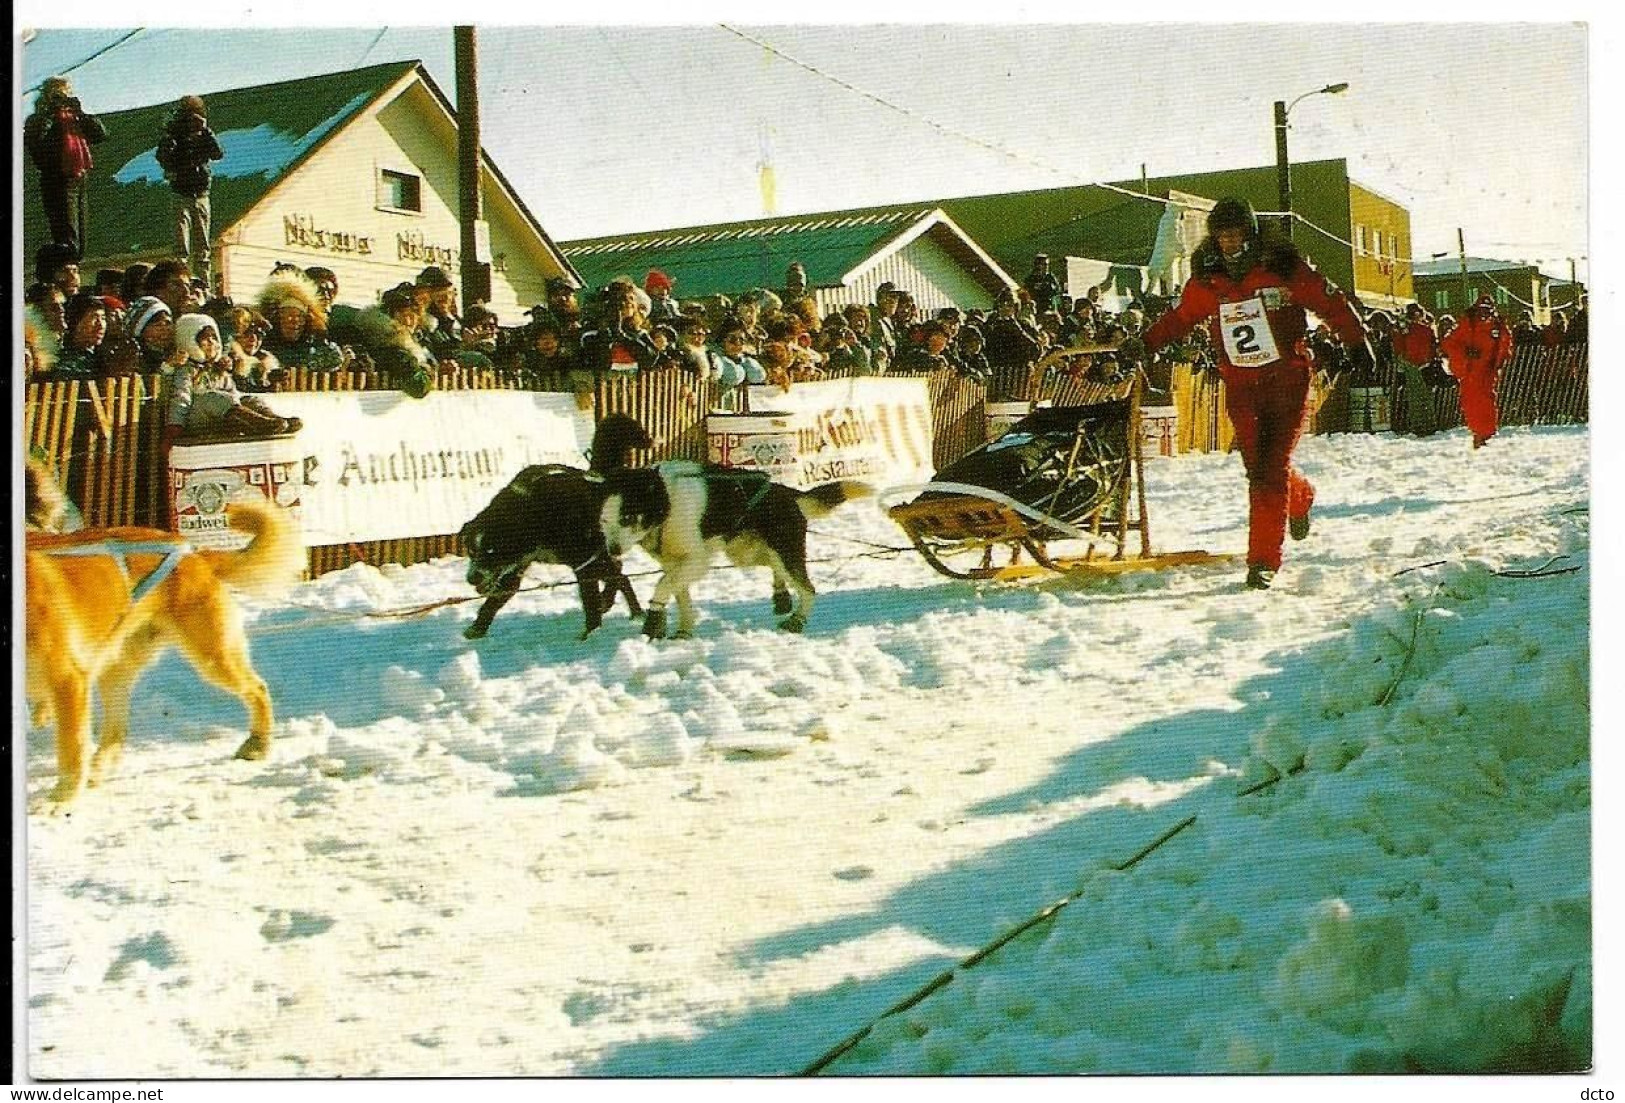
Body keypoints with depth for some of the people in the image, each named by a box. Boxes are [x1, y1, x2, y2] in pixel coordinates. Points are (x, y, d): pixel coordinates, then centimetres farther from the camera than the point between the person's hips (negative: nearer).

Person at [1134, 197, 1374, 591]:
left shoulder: (1283, 266, -4)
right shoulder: (1206, 280, 6)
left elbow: (1331, 301, 3)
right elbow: (1180, 317, 19)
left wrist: (1357, 343, 4)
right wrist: (1145, 343, 8)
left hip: (1287, 379, -3)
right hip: (1240, 385, 3)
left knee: (1272, 468, -11)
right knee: (1258, 468, 1)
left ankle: (1264, 560, -6)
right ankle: (1300, 498, 37)